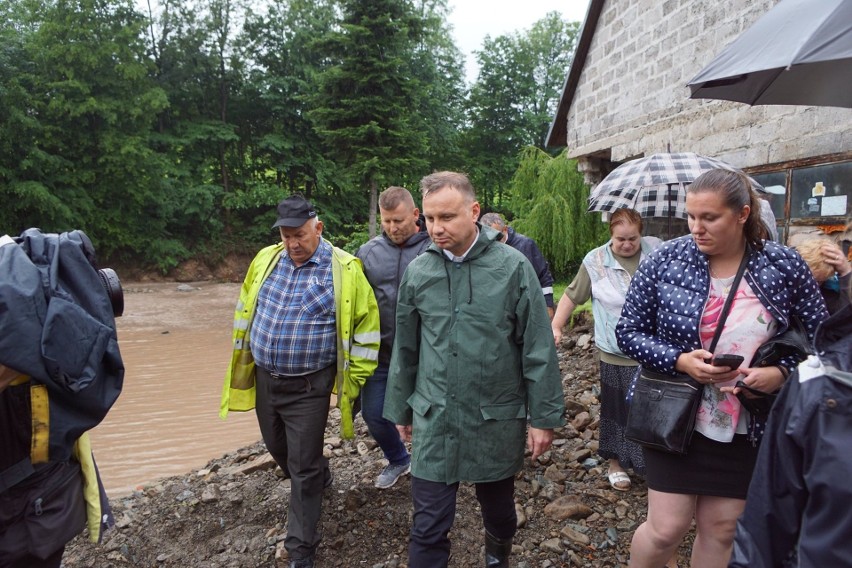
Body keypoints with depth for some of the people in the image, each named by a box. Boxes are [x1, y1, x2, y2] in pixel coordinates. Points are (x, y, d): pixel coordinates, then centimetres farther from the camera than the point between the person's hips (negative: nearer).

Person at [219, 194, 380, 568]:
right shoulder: (266, 260, 2)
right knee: (278, 449, 23)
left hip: (308, 387, -5)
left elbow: (366, 327, -7)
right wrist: (245, 358, 15)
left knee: (303, 468, 4)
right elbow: (246, 312, 14)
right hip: (264, 379, 6)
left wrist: (353, 380, -6)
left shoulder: (344, 269, -12)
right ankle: (319, 478, 54)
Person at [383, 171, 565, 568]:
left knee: (498, 509, 21)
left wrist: (543, 416, -5)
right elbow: (405, 349, 8)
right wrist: (400, 409, 14)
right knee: (428, 527, 4)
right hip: (434, 420, 1)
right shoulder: (418, 272, -2)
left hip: (497, 419, -1)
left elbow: (538, 350, -7)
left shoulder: (512, 267, -10)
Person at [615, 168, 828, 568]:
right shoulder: (666, 259, -10)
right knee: (666, 528, 2)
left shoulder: (784, 265, -6)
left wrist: (781, 373, -16)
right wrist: (680, 361, -21)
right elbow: (628, 331, -5)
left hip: (748, 429, 2)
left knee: (721, 529, 14)